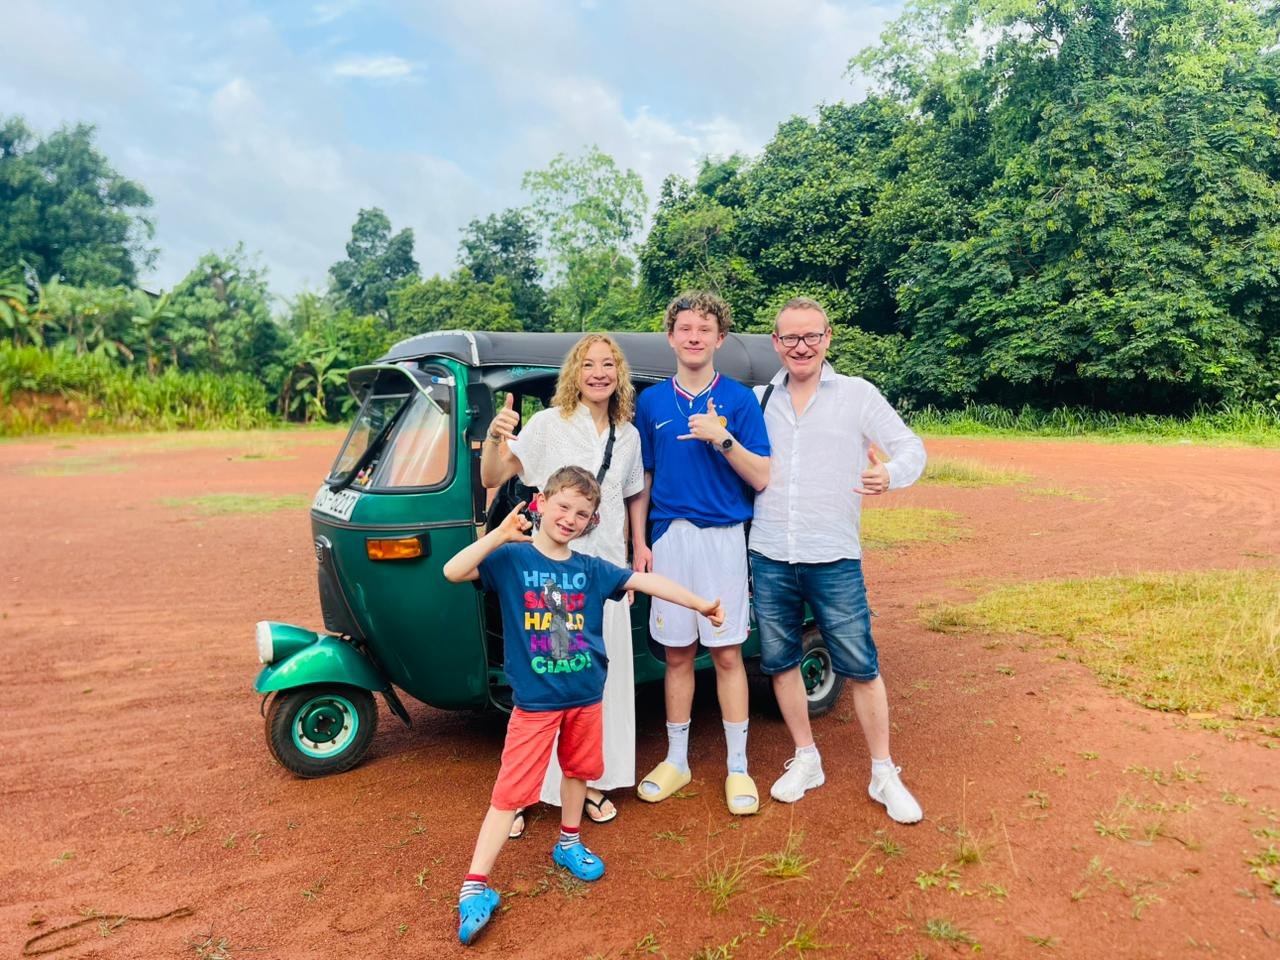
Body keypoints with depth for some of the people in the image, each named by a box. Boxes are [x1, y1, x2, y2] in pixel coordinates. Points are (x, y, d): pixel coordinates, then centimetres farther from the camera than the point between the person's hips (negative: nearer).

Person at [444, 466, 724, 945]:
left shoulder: (591, 569, 0)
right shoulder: (511, 559, -10)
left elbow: (647, 581, 2)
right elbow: (453, 572, -23)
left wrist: (700, 604, 2)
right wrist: (500, 534, -33)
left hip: (585, 695, 5)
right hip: (534, 701, -4)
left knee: (578, 769, 22)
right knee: (511, 790, -2)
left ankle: (568, 844, 46)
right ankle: (474, 886, 8)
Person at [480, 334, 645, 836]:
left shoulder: (628, 436, 7)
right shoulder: (548, 424, -6)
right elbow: (492, 479, -10)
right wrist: (494, 437, -29)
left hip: (606, 569, 4)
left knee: (602, 679, 10)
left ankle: (592, 781, 26)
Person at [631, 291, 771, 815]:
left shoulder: (739, 399, 0)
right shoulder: (651, 401, 7)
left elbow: (761, 478, -4)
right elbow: (642, 479, 10)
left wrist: (722, 438, -18)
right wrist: (639, 544, 3)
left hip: (723, 537, -2)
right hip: (669, 539, 2)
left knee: (727, 655, 3)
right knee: (677, 654, 11)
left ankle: (738, 767, 17)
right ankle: (676, 760, 25)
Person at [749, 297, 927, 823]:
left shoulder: (856, 394, 0)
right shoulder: (761, 400, 9)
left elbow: (911, 446, -5)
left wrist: (890, 474, -25)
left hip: (834, 560, -3)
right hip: (769, 558, 4)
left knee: (860, 667, 2)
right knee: (779, 661, 12)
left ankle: (884, 774, 19)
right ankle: (806, 760, 30)